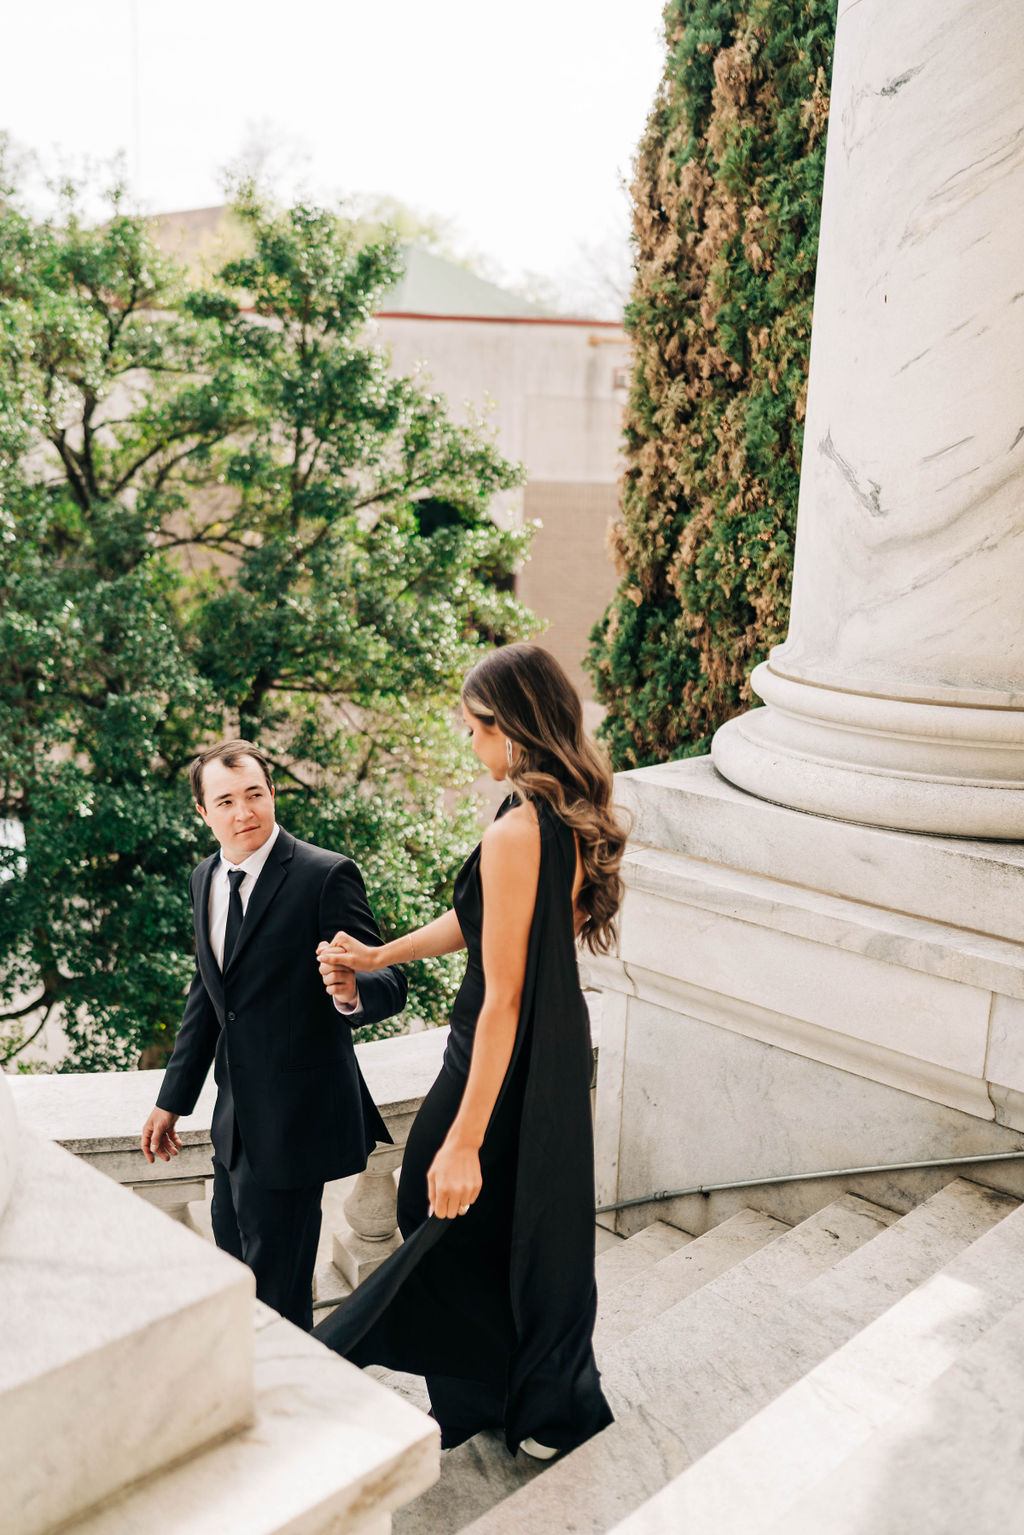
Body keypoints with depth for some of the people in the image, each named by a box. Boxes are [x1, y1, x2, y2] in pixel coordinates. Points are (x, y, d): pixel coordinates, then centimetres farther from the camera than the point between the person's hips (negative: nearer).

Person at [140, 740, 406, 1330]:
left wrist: (352, 991, -41)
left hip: (296, 1119, -8)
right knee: (235, 1266, 23)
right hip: (237, 1116, 8)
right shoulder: (206, 879, 6)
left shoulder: (326, 874, -17)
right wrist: (175, 1098, 19)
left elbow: (390, 983, -17)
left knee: (276, 1287, 1)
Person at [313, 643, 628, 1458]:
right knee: (543, 1223, 24)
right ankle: (553, 1406, 43)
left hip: (505, 1064, -9)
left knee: (455, 1219, 14)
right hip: (563, 1050, 9)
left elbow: (501, 1001, -27)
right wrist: (376, 956, 17)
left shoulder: (516, 834, -28)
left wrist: (464, 1140, -22)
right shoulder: (575, 818, 0)